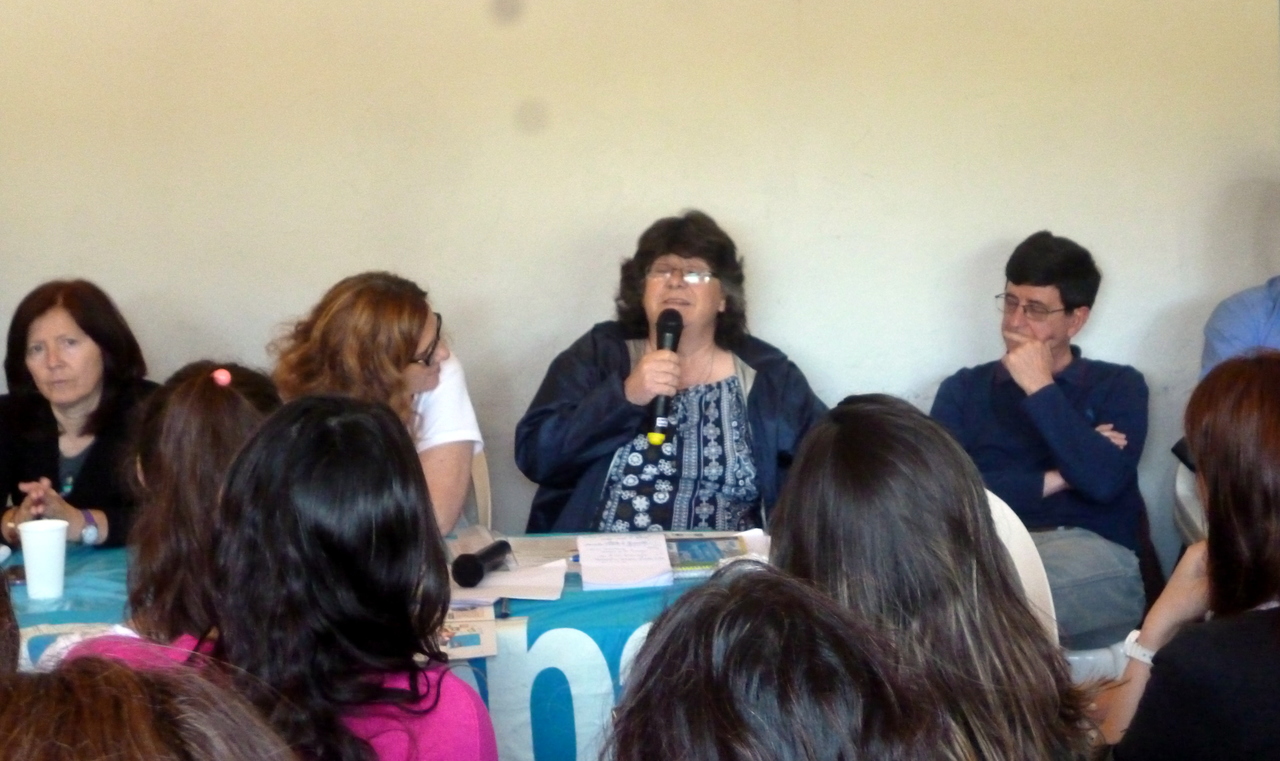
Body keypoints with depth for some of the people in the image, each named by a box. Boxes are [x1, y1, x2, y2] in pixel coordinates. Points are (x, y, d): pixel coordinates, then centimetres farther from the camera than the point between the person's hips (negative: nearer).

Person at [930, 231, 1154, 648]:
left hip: (1098, 560, -2)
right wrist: (1053, 479, 0)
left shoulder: (1118, 386, 15)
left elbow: (1103, 481, -5)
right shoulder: (964, 390, 19)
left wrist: (1041, 389, -2)